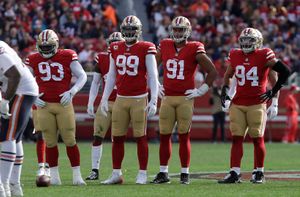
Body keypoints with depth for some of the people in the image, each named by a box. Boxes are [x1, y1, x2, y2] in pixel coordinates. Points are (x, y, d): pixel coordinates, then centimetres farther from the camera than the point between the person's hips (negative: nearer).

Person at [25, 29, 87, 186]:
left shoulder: (67, 56, -2)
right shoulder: (33, 60, 4)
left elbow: (82, 76, 0)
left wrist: (71, 92, -13)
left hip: (64, 104, -2)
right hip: (44, 105, 2)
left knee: (70, 140, -1)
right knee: (50, 142, 5)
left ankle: (77, 175, 7)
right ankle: (54, 176, 12)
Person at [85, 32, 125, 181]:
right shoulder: (102, 59, 6)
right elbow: (95, 82, 11)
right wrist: (90, 103, 5)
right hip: (106, 103, 2)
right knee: (97, 136, -3)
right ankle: (95, 170, 2)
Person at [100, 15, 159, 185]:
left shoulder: (146, 49, -4)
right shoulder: (116, 49, 9)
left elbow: (153, 77, -5)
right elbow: (111, 77, 16)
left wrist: (153, 101, -11)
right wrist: (104, 99, 13)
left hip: (139, 99, -4)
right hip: (120, 99, 4)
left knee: (141, 137, 0)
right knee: (117, 138, 4)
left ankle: (143, 174, 6)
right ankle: (116, 174, 12)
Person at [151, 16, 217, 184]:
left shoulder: (194, 50, -4)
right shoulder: (165, 46, 7)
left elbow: (213, 72, 0)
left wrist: (200, 91, -2)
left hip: (185, 99, -4)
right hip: (167, 98, 4)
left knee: (184, 136, -1)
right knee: (164, 136, 4)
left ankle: (185, 174, 5)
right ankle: (163, 173, 10)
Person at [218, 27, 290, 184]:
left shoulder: (264, 56, -8)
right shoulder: (235, 55, 7)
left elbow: (285, 71, -6)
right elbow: (228, 75, 25)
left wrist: (274, 91, -6)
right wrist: (224, 90, 13)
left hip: (257, 104, -4)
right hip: (238, 104, 4)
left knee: (257, 139, 1)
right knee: (236, 138, -1)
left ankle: (259, 173, 12)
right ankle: (234, 173, -1)